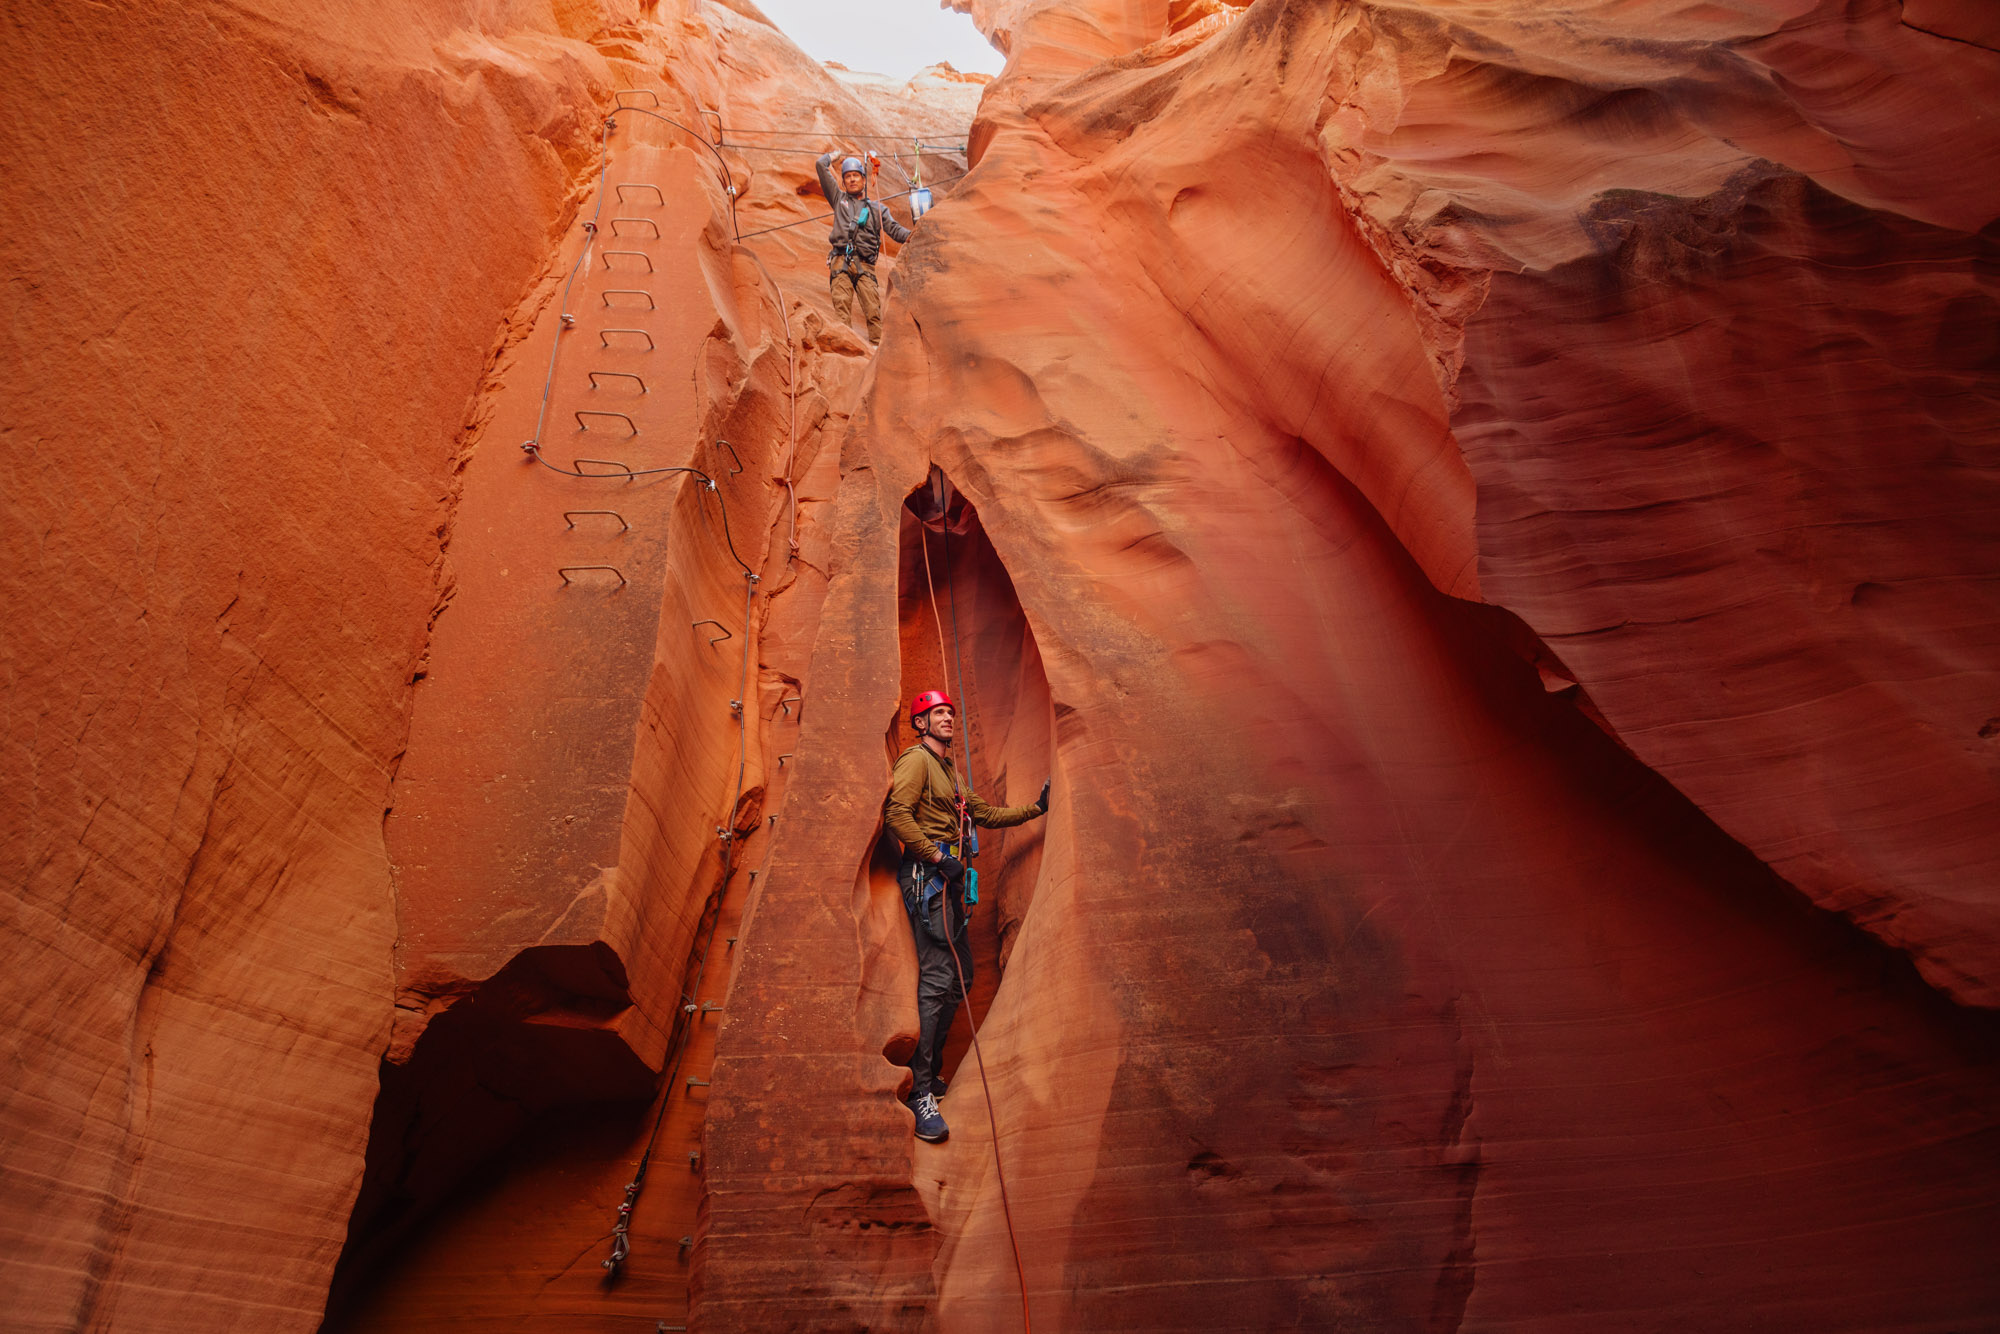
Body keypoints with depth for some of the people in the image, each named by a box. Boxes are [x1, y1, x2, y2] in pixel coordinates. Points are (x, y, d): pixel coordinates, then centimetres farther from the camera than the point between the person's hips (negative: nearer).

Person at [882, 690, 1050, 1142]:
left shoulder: (948, 771, 26)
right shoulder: (917, 760, -4)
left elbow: (984, 813, 28)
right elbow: (897, 813, -17)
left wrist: (1035, 808, 22)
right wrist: (938, 855, -19)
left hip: (947, 881, 10)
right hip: (926, 876, -10)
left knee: (961, 976, 11)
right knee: (937, 978, -15)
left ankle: (929, 1071, 22)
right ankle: (920, 1092, -13)